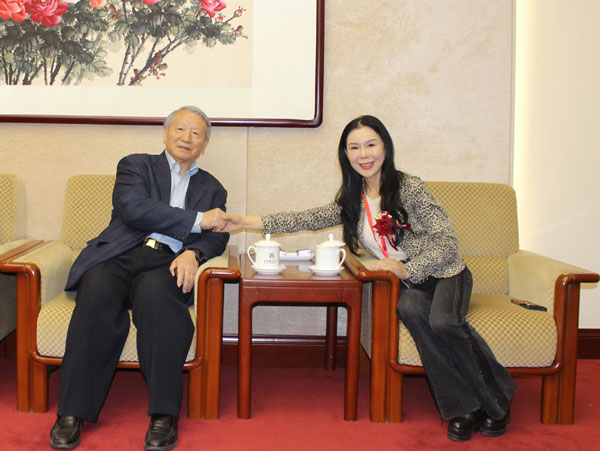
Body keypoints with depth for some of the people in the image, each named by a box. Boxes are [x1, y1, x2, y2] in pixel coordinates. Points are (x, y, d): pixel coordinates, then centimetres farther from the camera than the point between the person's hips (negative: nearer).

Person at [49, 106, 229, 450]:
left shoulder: (212, 189, 26)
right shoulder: (136, 165, 18)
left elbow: (216, 237, 13)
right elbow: (133, 208, -3)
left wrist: (193, 253, -11)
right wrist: (195, 220, -4)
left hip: (167, 264, 0)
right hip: (120, 254, 0)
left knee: (154, 293, -35)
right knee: (97, 293, -34)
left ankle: (164, 414, -33)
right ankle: (73, 411, -25)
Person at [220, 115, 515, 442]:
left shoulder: (408, 187, -11)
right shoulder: (352, 200, 6)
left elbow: (446, 240, -14)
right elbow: (311, 219, 3)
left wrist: (408, 269, -28)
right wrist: (248, 222, -2)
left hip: (444, 274, -3)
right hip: (407, 283, 3)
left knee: (442, 321, -35)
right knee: (409, 310, -33)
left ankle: (496, 398, -11)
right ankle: (461, 407, -22)